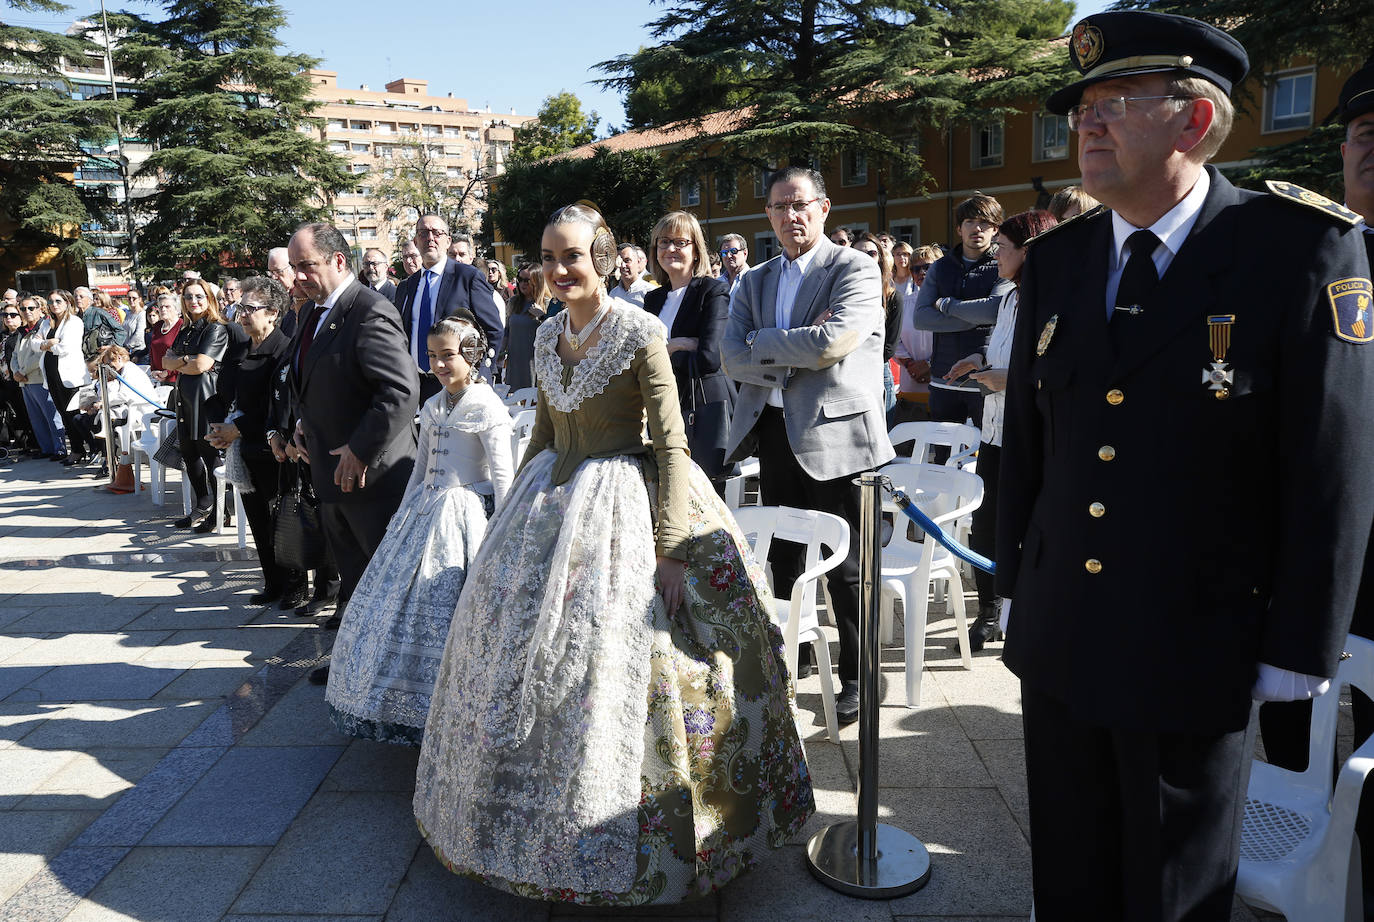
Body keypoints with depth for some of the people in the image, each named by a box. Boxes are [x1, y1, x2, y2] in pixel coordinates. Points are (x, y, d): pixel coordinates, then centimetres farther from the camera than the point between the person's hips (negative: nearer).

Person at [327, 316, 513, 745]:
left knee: (447, 611, -5)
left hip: (465, 514, -8)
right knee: (400, 601, 10)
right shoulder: (432, 407, 12)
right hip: (425, 511, 8)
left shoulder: (486, 407, -10)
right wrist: (403, 515, 18)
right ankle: (402, 701, 27)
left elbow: (502, 476, -12)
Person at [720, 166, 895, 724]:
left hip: (835, 433, -5)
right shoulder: (754, 282, 13)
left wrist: (763, 344, -9)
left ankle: (855, 680, 20)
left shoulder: (856, 269, -5)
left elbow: (831, 342, -21)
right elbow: (732, 358, 0)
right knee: (782, 559, 17)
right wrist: (797, 356, -13)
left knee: (846, 568, 4)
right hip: (775, 434, 6)